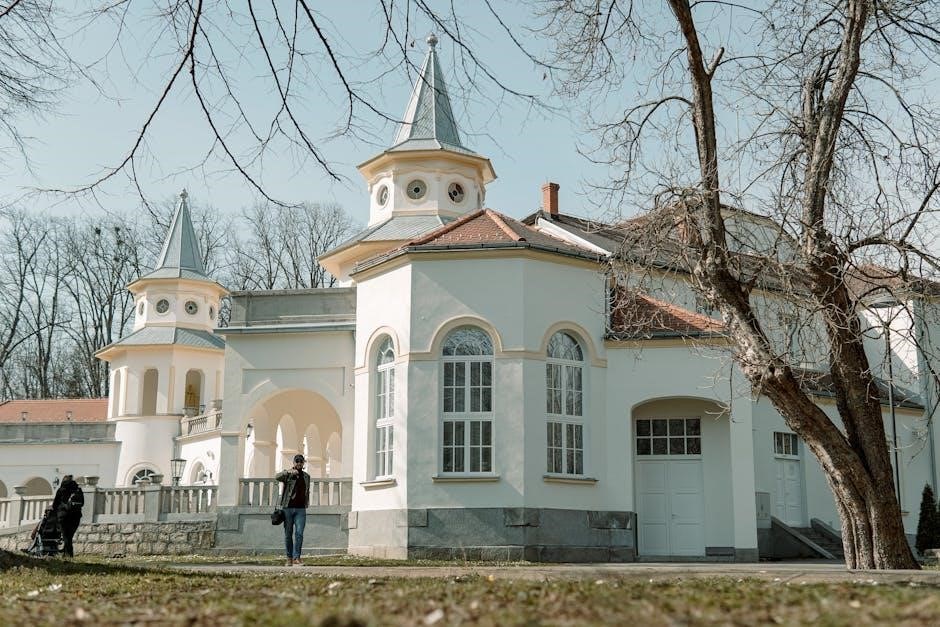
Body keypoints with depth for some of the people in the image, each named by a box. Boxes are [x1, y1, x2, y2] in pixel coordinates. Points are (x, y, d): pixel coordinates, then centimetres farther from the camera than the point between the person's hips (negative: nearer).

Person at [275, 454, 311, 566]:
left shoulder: (306, 477, 14)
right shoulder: (288, 474, 1)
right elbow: (277, 477, -21)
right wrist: (289, 472, -38)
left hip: (301, 509, 2)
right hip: (288, 508, -2)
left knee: (299, 533, -11)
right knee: (288, 534, 4)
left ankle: (296, 558, -12)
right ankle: (289, 557, 16)